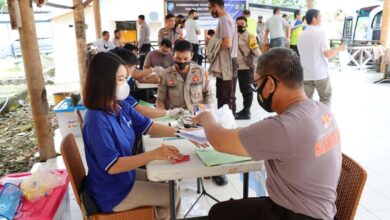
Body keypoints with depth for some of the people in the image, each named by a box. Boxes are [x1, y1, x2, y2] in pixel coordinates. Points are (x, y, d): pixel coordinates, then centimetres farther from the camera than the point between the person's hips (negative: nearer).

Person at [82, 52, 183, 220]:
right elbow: (113, 166, -30)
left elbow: (149, 127, -1)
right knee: (172, 195, 2)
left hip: (124, 174, 8)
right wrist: (154, 154, -38)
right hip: (111, 192, -8)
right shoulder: (97, 120, -31)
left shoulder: (120, 106, -6)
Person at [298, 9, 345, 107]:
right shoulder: (320, 33, -11)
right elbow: (328, 54, -17)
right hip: (320, 73, -4)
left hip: (305, 74, 4)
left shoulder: (301, 35, 7)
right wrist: (339, 49, 1)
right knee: (325, 98, 11)